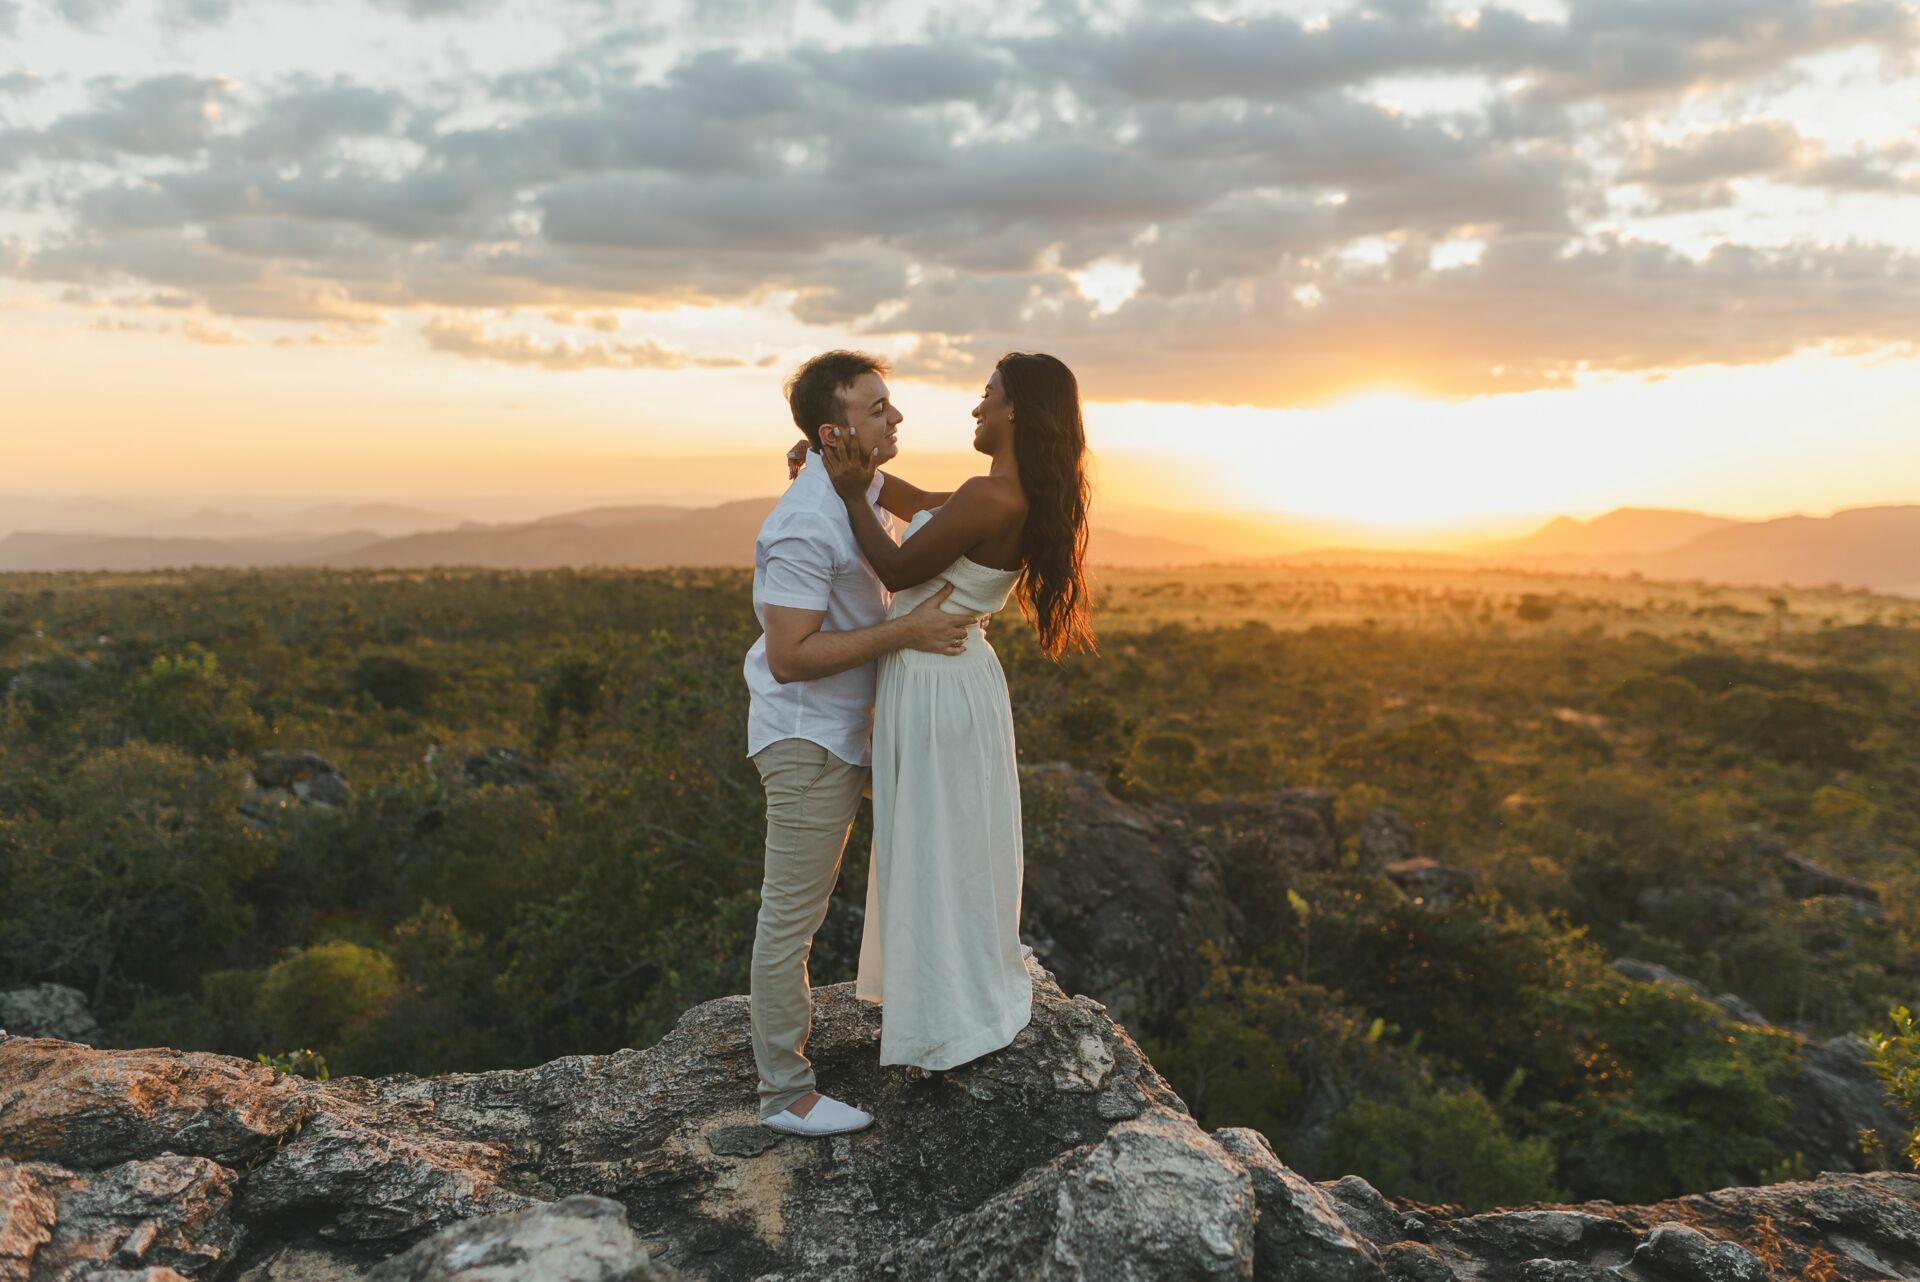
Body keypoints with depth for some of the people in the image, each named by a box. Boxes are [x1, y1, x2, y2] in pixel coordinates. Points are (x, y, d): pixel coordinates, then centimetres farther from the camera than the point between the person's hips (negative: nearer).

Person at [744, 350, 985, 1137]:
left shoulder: (862, 491, 6)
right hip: (806, 738, -10)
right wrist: (905, 632, -25)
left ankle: (777, 1034, 37)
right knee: (792, 912, 0)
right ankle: (785, 1093, 11)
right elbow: (790, 655, -26)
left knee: (797, 906, 21)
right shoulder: (804, 525, -24)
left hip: (841, 732, 10)